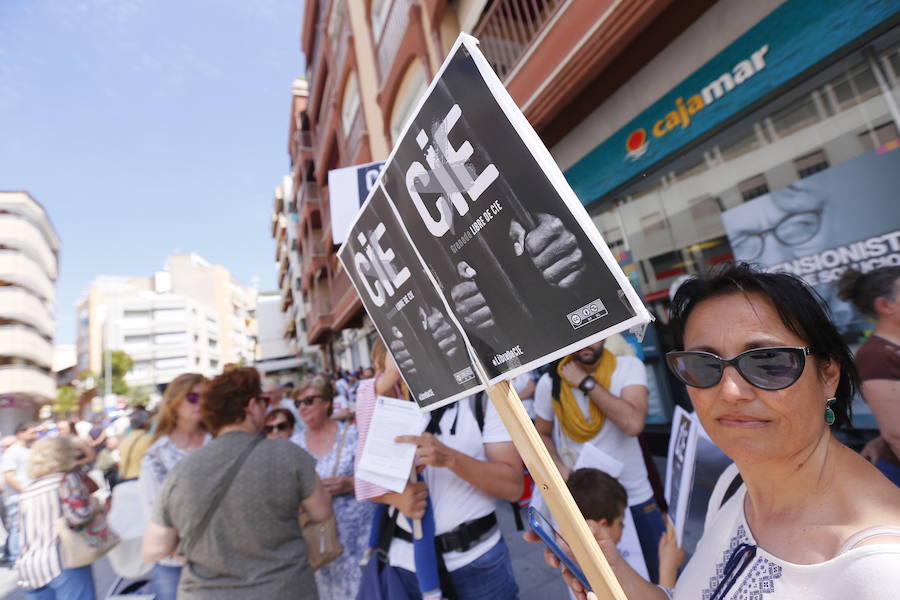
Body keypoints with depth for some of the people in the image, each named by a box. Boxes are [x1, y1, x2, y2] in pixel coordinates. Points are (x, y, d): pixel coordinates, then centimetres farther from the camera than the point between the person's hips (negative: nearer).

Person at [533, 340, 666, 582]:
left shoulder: (629, 367, -14)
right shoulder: (550, 382, -10)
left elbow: (633, 423, -29)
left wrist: (586, 382, -24)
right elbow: (542, 434, 4)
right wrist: (558, 467, -14)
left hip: (636, 496, 0)